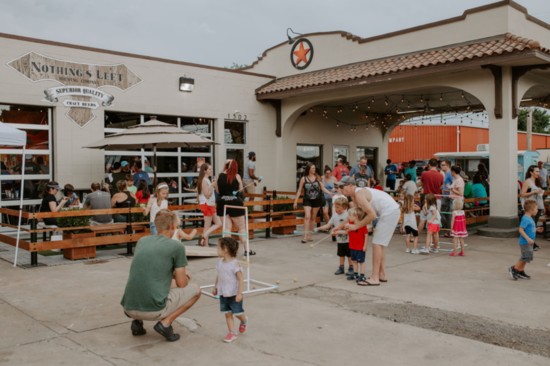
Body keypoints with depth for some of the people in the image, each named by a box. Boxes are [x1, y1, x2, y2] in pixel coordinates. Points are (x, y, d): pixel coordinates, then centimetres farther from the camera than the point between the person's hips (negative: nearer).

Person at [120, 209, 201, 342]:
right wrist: (185, 276, 26)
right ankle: (165, 323, 0)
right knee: (195, 290, 16)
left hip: (128, 307, 6)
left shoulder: (142, 241, 13)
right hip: (153, 310, -6)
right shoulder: (177, 246, -3)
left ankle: (137, 322, 17)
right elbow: (182, 284, 3)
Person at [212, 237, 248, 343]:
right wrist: (215, 287, 15)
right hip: (223, 294, 6)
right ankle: (232, 332, 16)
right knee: (227, 314, 7)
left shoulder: (235, 264, -19)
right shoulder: (220, 263, 2)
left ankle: (244, 321, 37)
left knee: (237, 313, 5)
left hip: (234, 294, -6)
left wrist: (239, 293, -22)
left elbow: (240, 279, -19)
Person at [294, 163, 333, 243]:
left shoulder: (317, 177, 1)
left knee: (313, 218, 10)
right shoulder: (303, 178, -3)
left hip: (316, 200, 2)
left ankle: (309, 235, 21)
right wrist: (296, 201, -1)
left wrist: (329, 193, -13)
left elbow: (322, 188, 3)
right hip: (307, 200, -2)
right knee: (307, 217, -15)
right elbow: (299, 191, 1)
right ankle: (305, 236, -14)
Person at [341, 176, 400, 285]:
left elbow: (372, 215, -22)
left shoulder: (359, 195, -17)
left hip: (389, 213, -10)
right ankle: (382, 275, 23)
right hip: (391, 211, 10)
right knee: (379, 244, 16)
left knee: (377, 244, -9)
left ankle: (375, 278, -7)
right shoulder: (357, 194, 14)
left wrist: (356, 226, -14)